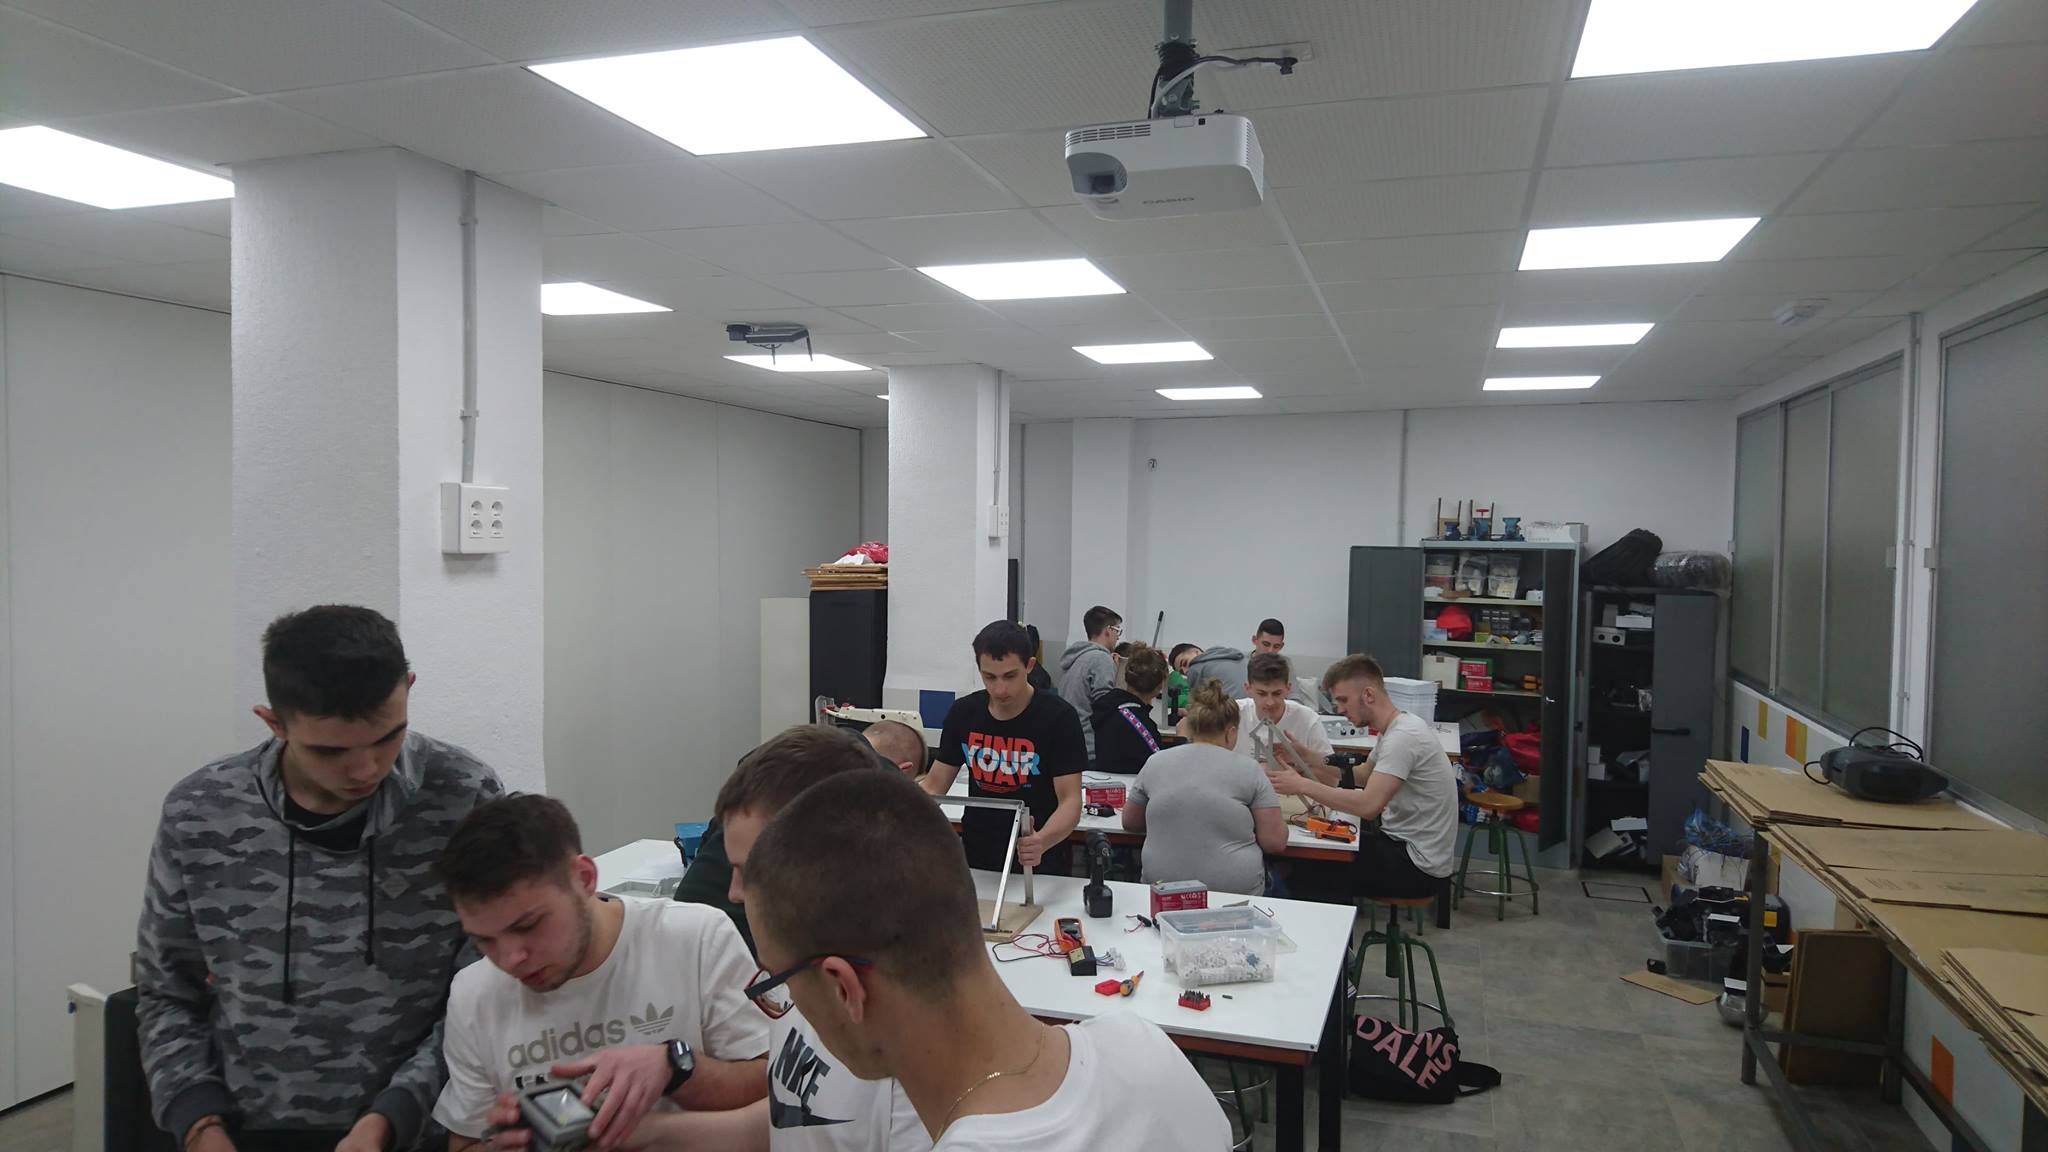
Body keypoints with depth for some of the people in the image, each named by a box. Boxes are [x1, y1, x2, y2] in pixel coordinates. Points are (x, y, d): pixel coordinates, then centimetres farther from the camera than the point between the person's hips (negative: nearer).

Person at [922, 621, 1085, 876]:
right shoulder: (963, 712, 2)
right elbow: (933, 786, 6)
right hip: (976, 859, 4)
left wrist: (1042, 841, -34)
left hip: (1040, 864, -3)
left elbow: (1070, 801, -14)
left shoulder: (1058, 718, -10)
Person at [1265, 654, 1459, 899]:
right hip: (1404, 843, 9)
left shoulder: (1403, 736, -24)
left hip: (1418, 864, -9)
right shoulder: (1398, 727, 8)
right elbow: (1362, 775, 16)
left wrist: (1302, 785, -24)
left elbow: (1368, 806, -31)